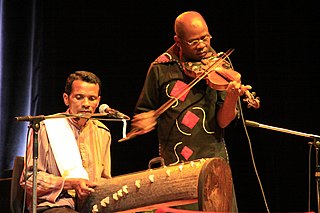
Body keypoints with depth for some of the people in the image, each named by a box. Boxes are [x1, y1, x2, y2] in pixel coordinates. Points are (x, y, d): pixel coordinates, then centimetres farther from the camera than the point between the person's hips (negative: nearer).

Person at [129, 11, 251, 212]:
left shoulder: (219, 68, 3)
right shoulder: (161, 69, 1)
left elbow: (223, 122, -4)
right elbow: (144, 112, 12)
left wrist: (232, 98, -23)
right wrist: (147, 119, -10)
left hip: (215, 160, 1)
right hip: (175, 165, -1)